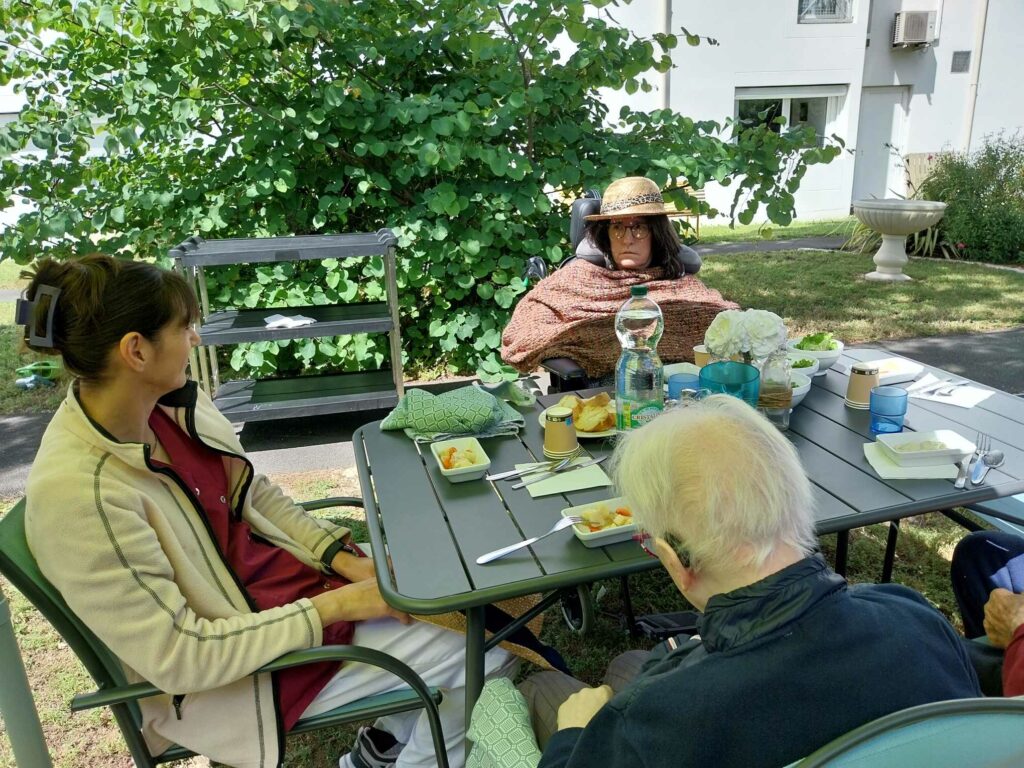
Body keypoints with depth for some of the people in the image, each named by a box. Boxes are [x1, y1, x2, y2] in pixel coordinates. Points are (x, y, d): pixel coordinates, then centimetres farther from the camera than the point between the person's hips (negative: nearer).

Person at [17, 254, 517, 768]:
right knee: (488, 659, -3)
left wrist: (347, 560, -6)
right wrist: (338, 604, -23)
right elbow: (179, 658, -26)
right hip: (229, 669, -7)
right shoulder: (77, 494, -30)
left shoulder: (171, 402, -9)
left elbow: (257, 495, 5)